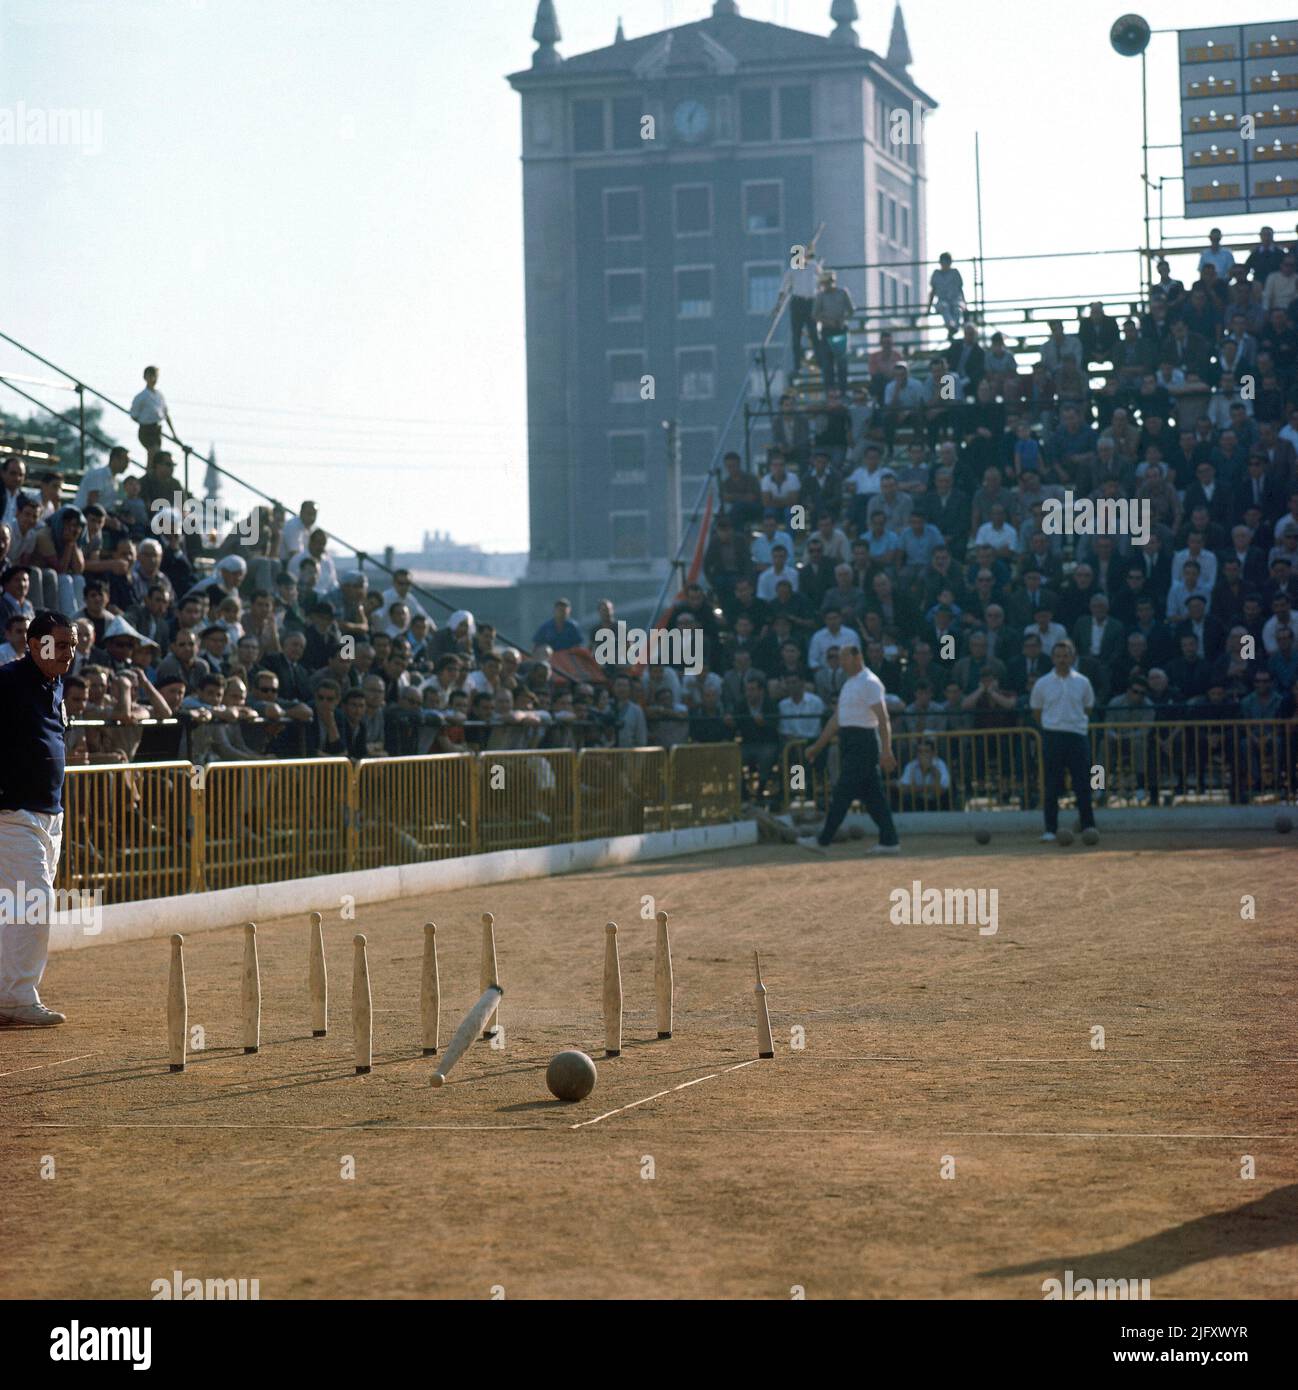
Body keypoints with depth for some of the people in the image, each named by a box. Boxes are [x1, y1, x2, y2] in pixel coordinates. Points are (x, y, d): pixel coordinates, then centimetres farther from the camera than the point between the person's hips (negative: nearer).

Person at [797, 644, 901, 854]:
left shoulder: (869, 682, -11)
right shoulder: (849, 684, 18)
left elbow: (883, 719, -18)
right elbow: (836, 719, 24)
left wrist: (886, 750, -26)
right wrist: (817, 747, 24)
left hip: (863, 741, -10)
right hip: (850, 743, 10)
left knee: (843, 793, -7)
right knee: (873, 795, 8)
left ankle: (823, 841, -4)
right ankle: (889, 841, 8)